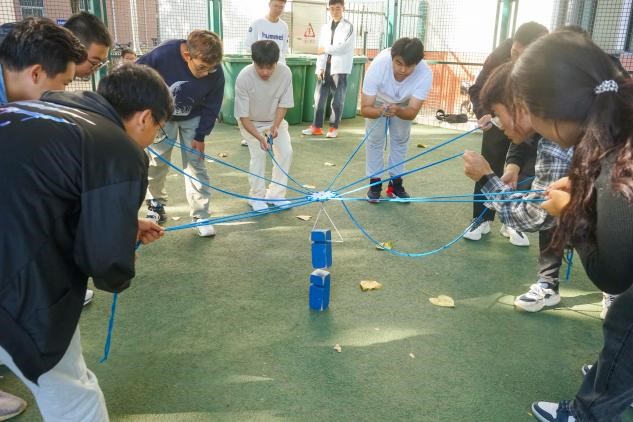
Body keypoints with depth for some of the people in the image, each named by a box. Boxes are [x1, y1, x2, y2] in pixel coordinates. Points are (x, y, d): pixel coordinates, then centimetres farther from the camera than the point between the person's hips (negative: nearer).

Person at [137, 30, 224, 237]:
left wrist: (200, 136, -12)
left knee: (195, 163, -3)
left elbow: (211, 107, -12)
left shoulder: (216, 74, -28)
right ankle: (156, 203, 27)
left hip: (193, 119, 0)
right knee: (157, 161, 6)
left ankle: (201, 216, 3)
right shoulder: (161, 56, -34)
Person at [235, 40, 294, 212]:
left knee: (286, 152, -7)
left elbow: (283, 104, -12)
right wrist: (259, 137, -34)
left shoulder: (285, 73, -26)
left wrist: (275, 126, -25)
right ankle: (257, 197, 4)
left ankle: (275, 194, 7)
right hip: (251, 122, -3)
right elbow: (243, 115, -25)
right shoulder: (244, 78, -32)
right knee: (259, 154, -15)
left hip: (275, 120, 3)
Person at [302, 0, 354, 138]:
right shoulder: (325, 28, 15)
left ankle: (334, 127, 8)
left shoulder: (348, 26, 0)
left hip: (339, 67, -4)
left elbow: (343, 47, -12)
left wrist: (326, 48, -4)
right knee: (319, 97, 4)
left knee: (337, 99, -1)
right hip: (325, 67, 5)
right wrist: (320, 67, -1)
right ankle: (317, 126, 12)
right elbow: (321, 50, 10)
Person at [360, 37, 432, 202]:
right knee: (375, 138, -6)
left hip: (403, 103, 1)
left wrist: (398, 110, -60)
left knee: (401, 138, 3)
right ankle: (374, 183, 8)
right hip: (378, 101, -1)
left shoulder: (425, 74, -40)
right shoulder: (377, 66, -42)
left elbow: (412, 112, -38)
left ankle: (395, 183, 17)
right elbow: (364, 108, -38)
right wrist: (380, 111, -59)